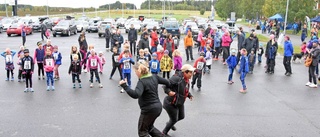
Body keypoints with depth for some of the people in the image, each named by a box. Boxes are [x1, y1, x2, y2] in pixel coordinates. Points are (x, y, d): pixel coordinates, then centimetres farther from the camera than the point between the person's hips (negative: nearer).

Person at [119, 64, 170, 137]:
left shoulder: (141, 82, -21)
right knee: (149, 126, 29)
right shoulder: (154, 77, 1)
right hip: (158, 107, 8)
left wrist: (124, 86, -31)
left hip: (149, 110, -8)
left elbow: (135, 94, -37)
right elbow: (166, 82, 11)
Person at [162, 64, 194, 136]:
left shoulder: (187, 80, 1)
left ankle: (170, 123, 53)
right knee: (174, 119, 5)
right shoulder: (177, 78, -28)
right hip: (171, 103, -9)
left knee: (181, 117, 22)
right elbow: (166, 85, -27)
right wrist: (169, 92, -44)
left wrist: (189, 95, 1)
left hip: (180, 103, 9)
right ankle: (164, 133, 31)